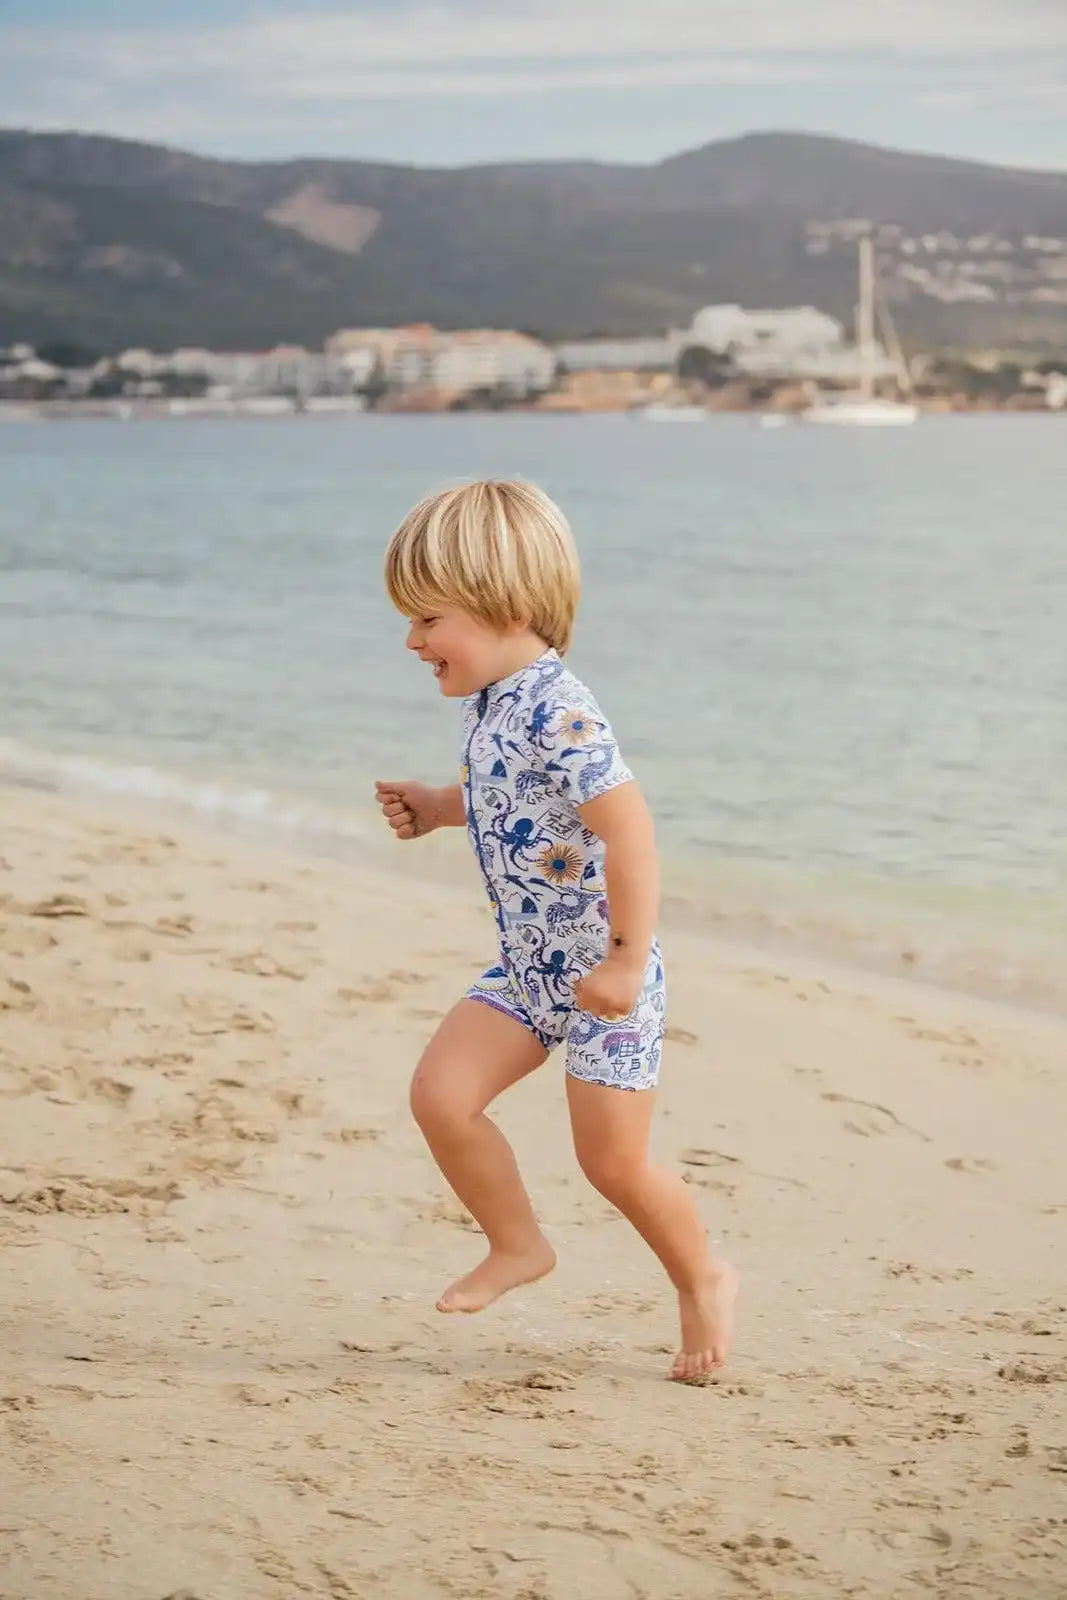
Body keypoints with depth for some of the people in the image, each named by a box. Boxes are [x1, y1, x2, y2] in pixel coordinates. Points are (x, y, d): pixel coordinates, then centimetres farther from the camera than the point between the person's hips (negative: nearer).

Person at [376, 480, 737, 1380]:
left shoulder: (558, 715, -26)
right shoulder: (494, 704, 4)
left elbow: (627, 827, -30)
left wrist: (629, 960, -28)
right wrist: (437, 808, 9)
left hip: (603, 974, -8)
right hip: (528, 966, 8)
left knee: (614, 1161, 1)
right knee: (441, 1095, -4)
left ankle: (704, 1281, 27)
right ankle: (518, 1247, 17)